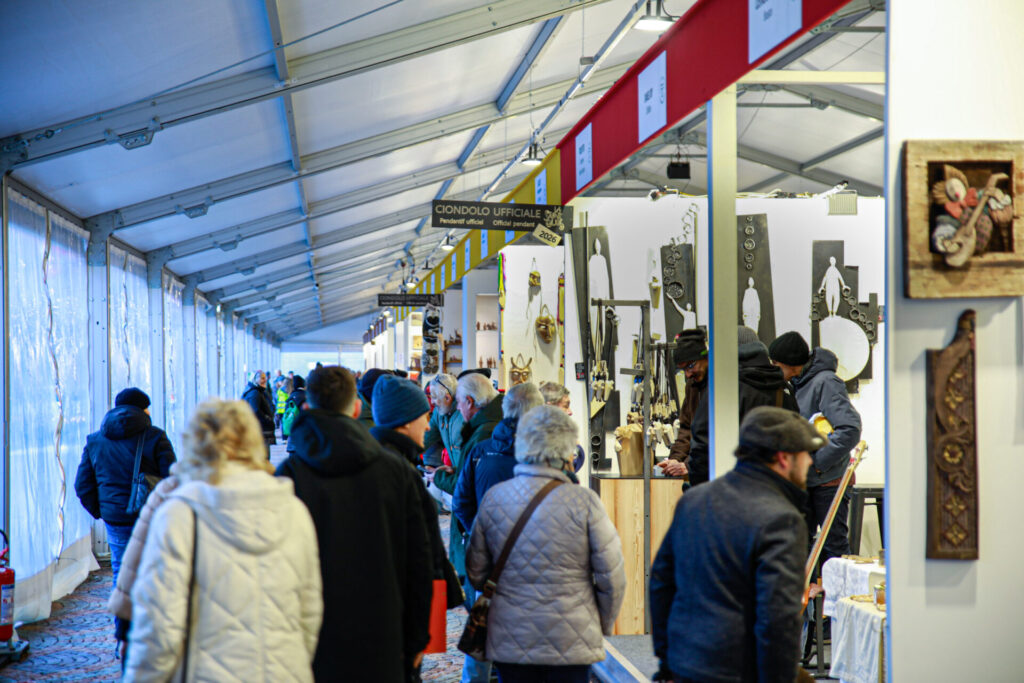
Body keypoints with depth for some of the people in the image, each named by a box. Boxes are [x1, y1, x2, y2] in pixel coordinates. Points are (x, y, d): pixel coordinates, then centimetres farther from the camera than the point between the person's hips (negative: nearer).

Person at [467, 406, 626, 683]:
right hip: (571, 642, -3)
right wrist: (603, 625, 10)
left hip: (509, 641, 3)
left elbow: (476, 571, 8)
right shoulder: (583, 501, -11)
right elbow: (611, 577, -8)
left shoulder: (493, 498, -1)